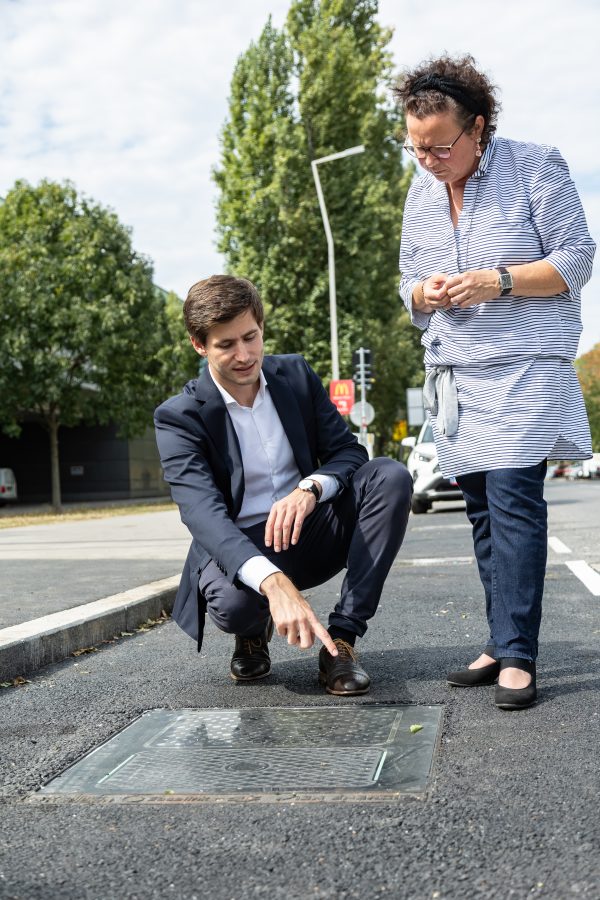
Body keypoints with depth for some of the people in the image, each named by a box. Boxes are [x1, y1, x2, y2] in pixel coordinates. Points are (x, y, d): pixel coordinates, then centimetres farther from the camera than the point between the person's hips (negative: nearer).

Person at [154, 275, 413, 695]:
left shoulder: (297, 374, 1)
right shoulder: (179, 417, -14)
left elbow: (348, 451, -1)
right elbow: (203, 513, -29)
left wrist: (310, 489, -28)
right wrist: (274, 582, -47)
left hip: (312, 529, 4)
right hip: (240, 548, -3)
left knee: (391, 476, -21)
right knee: (231, 602, -39)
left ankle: (341, 639, -21)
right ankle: (254, 632, 3)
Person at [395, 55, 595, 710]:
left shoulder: (535, 169, -3)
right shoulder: (420, 194, 14)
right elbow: (408, 281, 19)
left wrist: (500, 281, -18)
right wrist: (423, 292, -5)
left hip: (525, 367, -6)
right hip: (454, 373, 6)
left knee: (513, 500, -15)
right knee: (482, 509, 6)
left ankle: (517, 655, -12)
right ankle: (502, 645, 14)